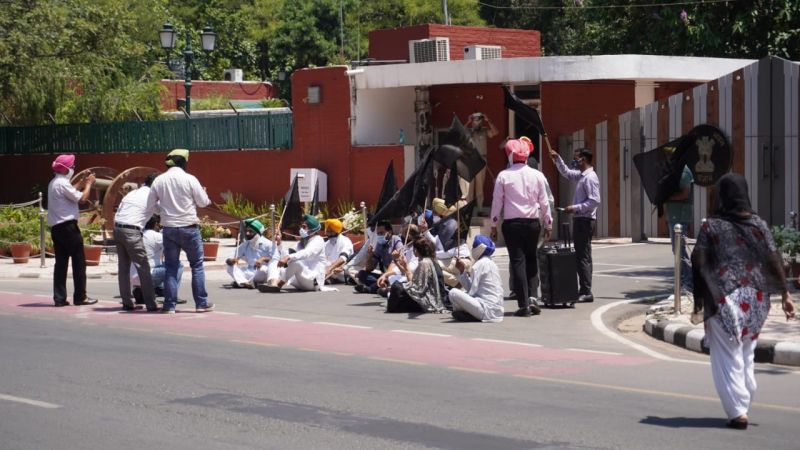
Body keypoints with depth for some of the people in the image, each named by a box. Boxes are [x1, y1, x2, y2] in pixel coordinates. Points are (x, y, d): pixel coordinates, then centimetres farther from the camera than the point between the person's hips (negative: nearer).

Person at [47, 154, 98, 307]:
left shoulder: (53, 183, 15)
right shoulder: (62, 183, -14)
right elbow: (82, 198, -14)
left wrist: (83, 182, 18)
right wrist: (89, 183, -1)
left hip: (56, 228, 9)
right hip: (68, 226, -9)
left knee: (61, 262, 8)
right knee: (79, 261, -1)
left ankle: (59, 298, 5)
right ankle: (80, 297, 2)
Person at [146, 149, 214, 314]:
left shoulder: (159, 180, 0)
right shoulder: (190, 179, -9)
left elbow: (150, 204, 7)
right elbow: (203, 202, -3)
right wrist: (203, 193, 18)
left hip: (168, 227, 3)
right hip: (188, 226, -3)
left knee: (171, 266, 9)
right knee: (197, 265, 7)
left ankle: (169, 305, 5)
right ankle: (201, 303, 7)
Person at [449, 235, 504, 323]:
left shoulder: (480, 264, -10)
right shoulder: (491, 263, 18)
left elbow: (472, 290, -12)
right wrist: (463, 271, 14)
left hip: (487, 310, -10)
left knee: (453, 293, -16)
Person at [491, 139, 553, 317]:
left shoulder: (503, 176, -3)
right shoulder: (537, 175, 2)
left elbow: (497, 202, -2)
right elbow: (544, 202, 5)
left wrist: (494, 226, 5)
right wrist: (548, 224, 15)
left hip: (512, 223, -2)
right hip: (533, 222, 2)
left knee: (518, 262, 1)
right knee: (531, 259, 16)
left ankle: (524, 304, -3)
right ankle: (531, 298, 4)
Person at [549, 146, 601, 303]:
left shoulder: (590, 177, -14)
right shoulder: (581, 175, 14)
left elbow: (594, 200, -21)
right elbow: (566, 172, 33)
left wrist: (575, 208, -21)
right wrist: (557, 159, 22)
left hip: (585, 220, -10)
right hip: (579, 219, 10)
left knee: (583, 257, -10)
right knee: (581, 256, 11)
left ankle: (586, 292, -10)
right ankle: (584, 290, 15)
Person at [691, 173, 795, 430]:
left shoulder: (711, 227, -5)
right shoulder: (758, 225, 1)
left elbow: (698, 264, -5)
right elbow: (774, 260, -1)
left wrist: (698, 300, 4)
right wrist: (785, 294, 4)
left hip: (723, 299, -3)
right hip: (755, 298, 3)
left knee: (728, 356, 2)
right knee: (746, 355, 17)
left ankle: (738, 411, -4)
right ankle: (745, 404, 21)